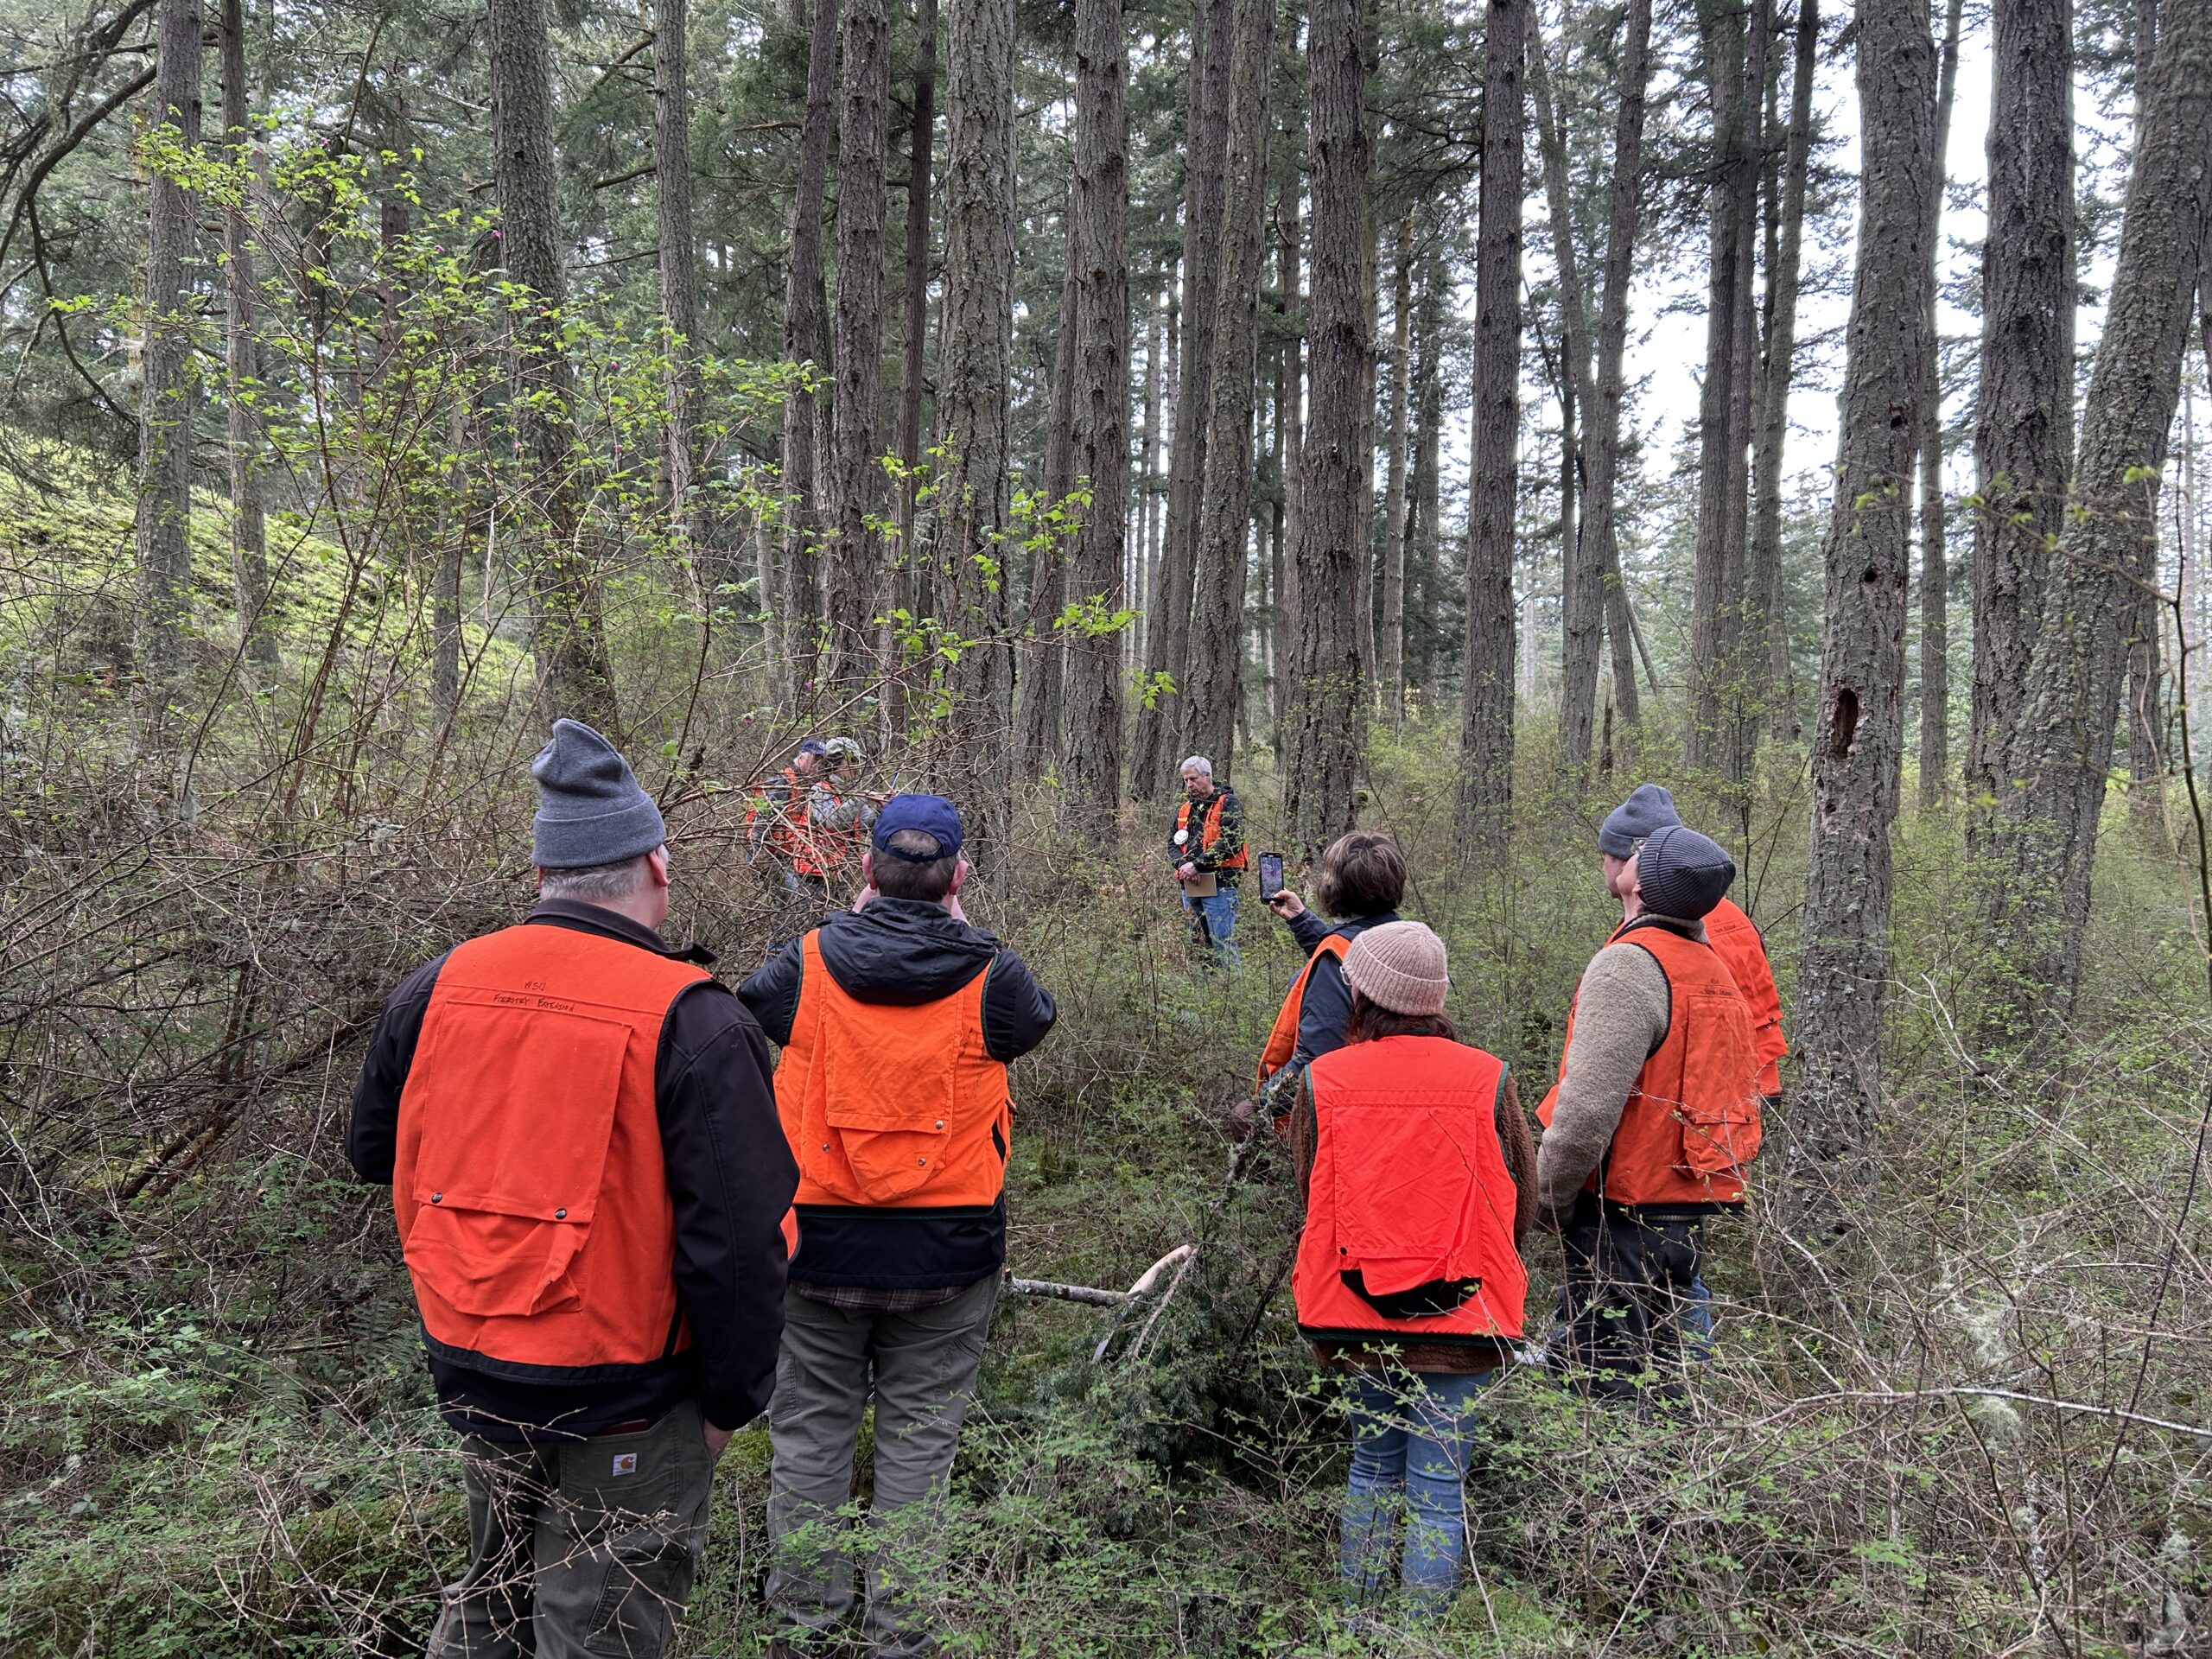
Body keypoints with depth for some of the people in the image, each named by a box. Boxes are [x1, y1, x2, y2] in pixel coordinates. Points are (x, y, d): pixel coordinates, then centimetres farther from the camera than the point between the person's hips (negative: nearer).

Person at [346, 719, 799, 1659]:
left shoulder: (437, 988, -4)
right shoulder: (692, 1019, -21)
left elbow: (372, 1151, 12)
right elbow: (738, 1240, -21)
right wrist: (732, 1400, -8)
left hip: (467, 1371, 5)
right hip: (624, 1407, -5)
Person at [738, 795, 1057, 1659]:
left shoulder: (806, 965, -9)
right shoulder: (989, 977, -10)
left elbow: (750, 1006, 13)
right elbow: (1037, 1016, 12)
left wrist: (856, 920, 18)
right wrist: (961, 931, 17)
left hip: (819, 1243, 1)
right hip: (947, 1253, 0)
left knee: (810, 1438, 16)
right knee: (918, 1446, 12)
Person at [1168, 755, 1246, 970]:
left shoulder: (1228, 804, -4)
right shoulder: (1184, 807, 18)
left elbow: (1231, 842, -15)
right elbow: (1172, 843, 16)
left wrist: (1197, 865, -17)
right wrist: (1182, 864, -6)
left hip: (1220, 885, -7)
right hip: (1190, 887, 7)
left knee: (1222, 944, -8)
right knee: (1197, 944, 11)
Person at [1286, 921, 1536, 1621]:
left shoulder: (1322, 1080, -6)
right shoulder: (1486, 1078, -6)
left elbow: (1310, 1196, 6)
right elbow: (1523, 1204, 4)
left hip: (1356, 1314, 2)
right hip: (1459, 1319, -2)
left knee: (1372, 1466, 20)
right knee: (1438, 1489, 6)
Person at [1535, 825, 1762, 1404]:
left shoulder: (1629, 964, -18)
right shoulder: (1712, 966, 11)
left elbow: (1589, 1104, -25)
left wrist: (1548, 1195, -10)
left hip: (1625, 1214, -9)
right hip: (1689, 1214, 9)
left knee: (1613, 1384, -1)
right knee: (1658, 1374, 19)